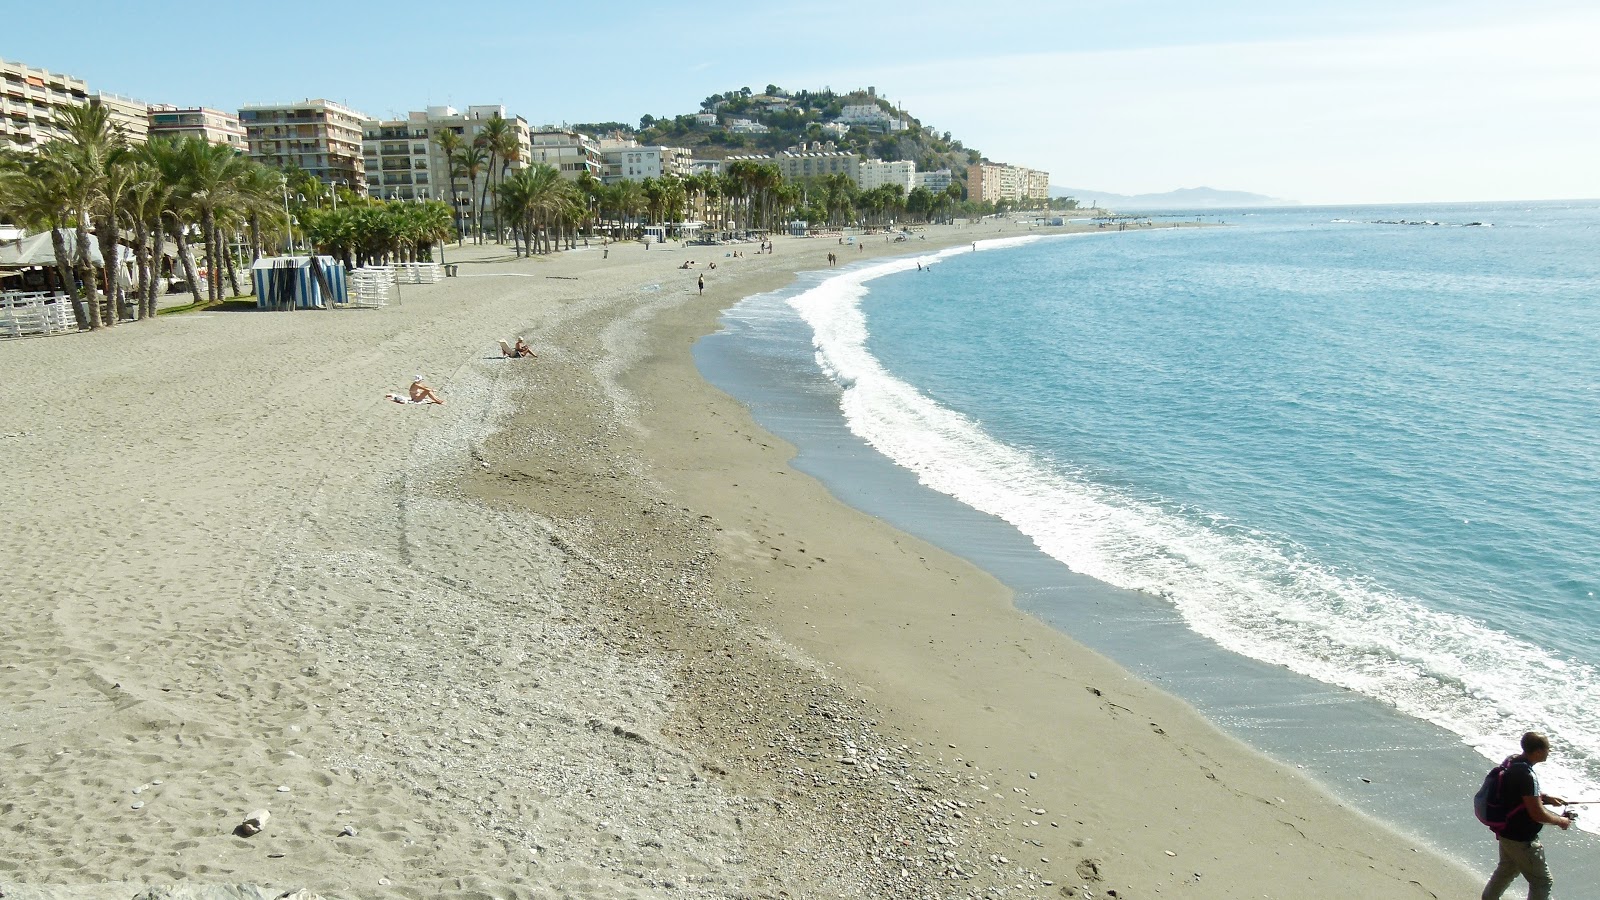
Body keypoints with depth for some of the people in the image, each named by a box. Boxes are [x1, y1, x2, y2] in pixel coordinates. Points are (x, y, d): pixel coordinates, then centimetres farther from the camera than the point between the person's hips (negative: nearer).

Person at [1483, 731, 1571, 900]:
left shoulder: (1512, 761, -1)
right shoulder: (1527, 775, -30)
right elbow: (1538, 814, -26)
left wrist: (1545, 798, 9)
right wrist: (1560, 821, -9)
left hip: (1506, 831, 9)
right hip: (1521, 839, -9)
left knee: (1507, 869, 27)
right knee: (1542, 881, 6)